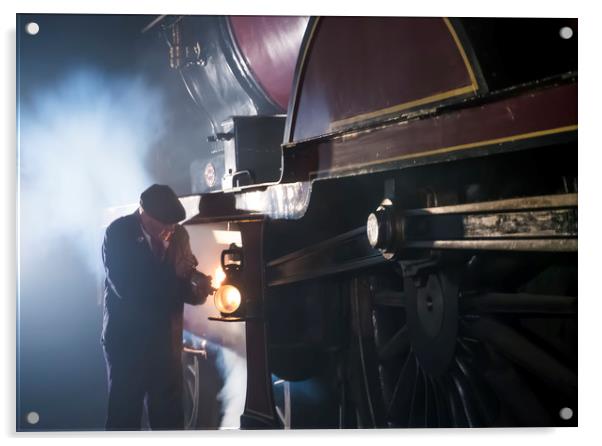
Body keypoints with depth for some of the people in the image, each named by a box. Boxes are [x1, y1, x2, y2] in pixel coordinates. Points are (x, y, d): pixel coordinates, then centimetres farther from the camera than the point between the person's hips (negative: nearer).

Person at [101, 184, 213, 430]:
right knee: (124, 413, 8)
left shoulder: (178, 234, 1)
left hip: (166, 339, 4)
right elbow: (126, 287, -23)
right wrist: (173, 273, -21)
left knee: (170, 415, 11)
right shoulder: (118, 232, -12)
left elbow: (177, 287, 6)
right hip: (126, 339, -4)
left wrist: (197, 290, -16)